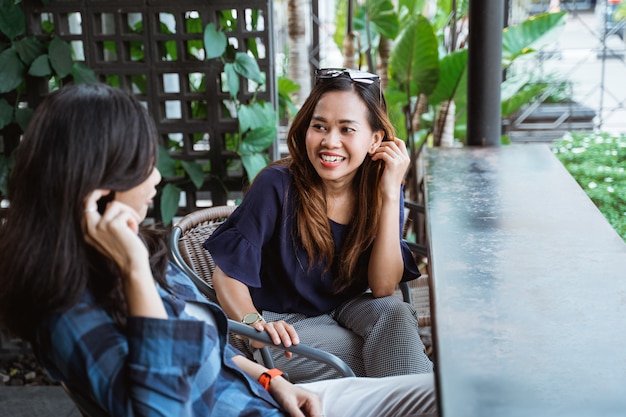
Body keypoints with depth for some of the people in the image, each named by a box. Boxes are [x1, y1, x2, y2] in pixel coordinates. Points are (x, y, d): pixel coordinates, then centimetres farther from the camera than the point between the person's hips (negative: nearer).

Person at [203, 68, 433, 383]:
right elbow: (226, 274, -18)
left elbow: (383, 289, -16)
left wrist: (391, 194, -23)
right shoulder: (278, 185, -20)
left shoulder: (380, 189, -8)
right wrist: (253, 322, -40)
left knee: (395, 313, -28)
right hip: (281, 326, -4)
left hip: (344, 313, 4)